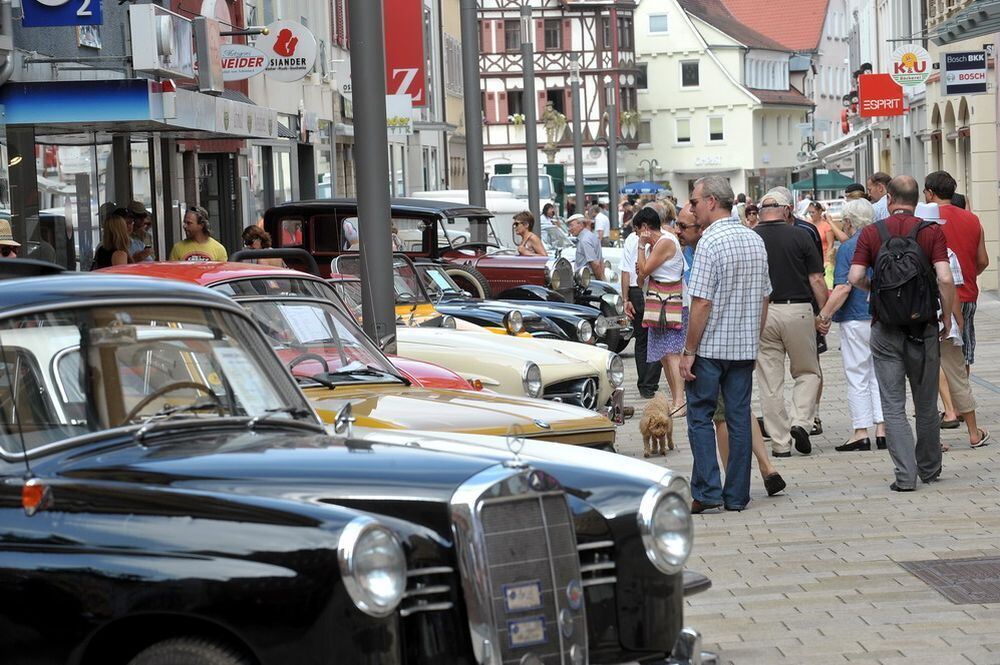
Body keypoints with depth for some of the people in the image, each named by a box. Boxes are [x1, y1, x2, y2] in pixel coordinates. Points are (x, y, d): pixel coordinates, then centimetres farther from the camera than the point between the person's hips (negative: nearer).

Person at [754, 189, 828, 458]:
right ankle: (801, 421, -4)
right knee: (808, 372, 16)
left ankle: (780, 443, 7)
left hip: (761, 313, 1)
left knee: (770, 382, 6)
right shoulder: (799, 236, -3)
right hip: (798, 310, -1)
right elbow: (816, 280, -4)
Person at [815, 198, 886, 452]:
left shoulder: (847, 248, -11)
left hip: (857, 319, -6)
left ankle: (861, 432, -1)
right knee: (880, 374, 11)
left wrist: (824, 316, -13)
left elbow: (843, 288, -18)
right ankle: (881, 429, 9)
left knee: (858, 376, 0)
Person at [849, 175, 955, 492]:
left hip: (885, 329, 0)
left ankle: (906, 474, -8)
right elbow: (945, 278, -15)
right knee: (926, 404, 15)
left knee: (893, 406, 2)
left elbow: (855, 277, -10)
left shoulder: (871, 233, -2)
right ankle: (929, 469, 28)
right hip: (923, 327, 1)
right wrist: (947, 314, -1)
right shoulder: (931, 232, -5)